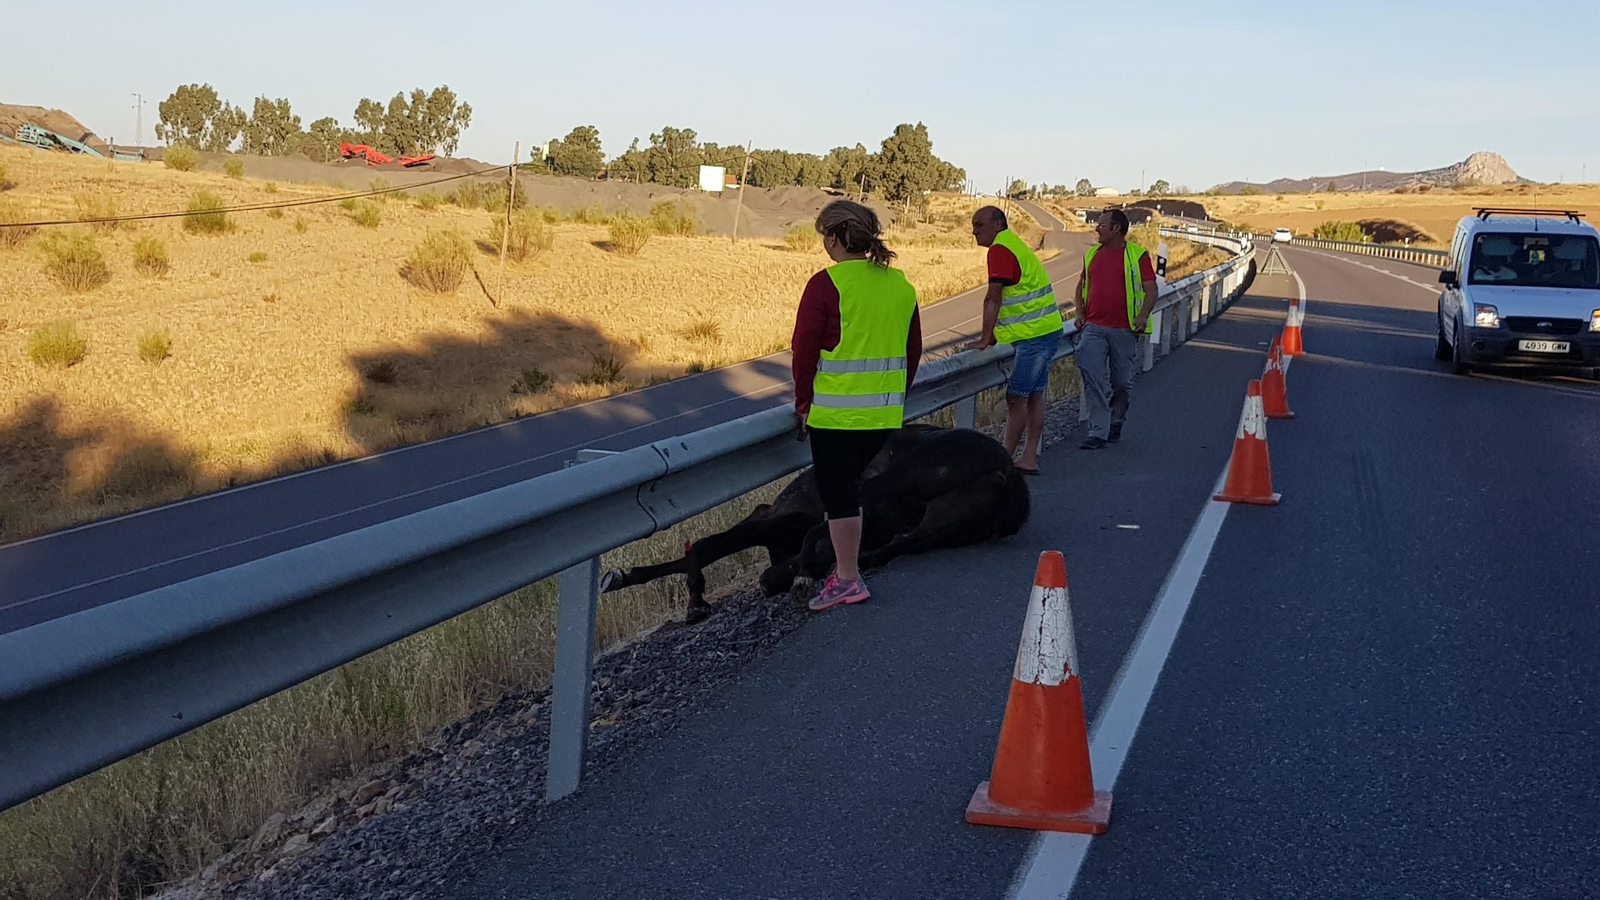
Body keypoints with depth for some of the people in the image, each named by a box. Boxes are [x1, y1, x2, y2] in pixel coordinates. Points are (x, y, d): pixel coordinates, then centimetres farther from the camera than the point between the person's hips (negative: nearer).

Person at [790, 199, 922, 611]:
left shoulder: (827, 283, -12)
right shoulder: (900, 284, 7)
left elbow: (804, 349, -11)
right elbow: (913, 350, 14)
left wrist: (804, 403, 0)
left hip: (835, 412, -6)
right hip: (885, 414, 6)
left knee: (838, 493, 3)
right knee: (848, 487, 20)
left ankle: (847, 580, 7)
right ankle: (845, 568, 24)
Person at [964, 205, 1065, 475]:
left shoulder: (1000, 249, -15)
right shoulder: (1012, 244, 16)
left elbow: (993, 299, -18)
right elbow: (997, 299, 17)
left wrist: (985, 339, -15)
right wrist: (992, 336, 17)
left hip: (1034, 336, -10)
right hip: (1046, 331, 10)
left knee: (1016, 398, -6)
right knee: (1034, 396, 10)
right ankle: (1030, 459, 14)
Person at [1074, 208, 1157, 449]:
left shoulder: (1137, 255, -2)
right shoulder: (1092, 254, 11)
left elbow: (1151, 289, -4)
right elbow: (1082, 286, 21)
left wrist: (1143, 315, -19)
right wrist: (1080, 314, 7)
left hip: (1124, 329, -3)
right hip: (1093, 329, 3)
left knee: (1122, 381, 10)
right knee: (1093, 379, -10)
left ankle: (1116, 423, 32)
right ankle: (1098, 432, -8)